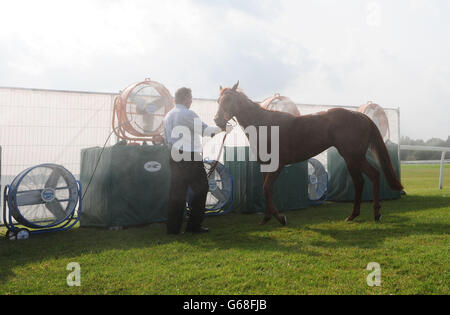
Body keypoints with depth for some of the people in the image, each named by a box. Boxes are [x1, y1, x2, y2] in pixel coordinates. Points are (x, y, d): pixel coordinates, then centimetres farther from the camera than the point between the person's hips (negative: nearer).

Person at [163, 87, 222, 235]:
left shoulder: (168, 116, 16)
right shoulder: (188, 114, -9)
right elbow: (204, 130, -7)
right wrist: (220, 128, 7)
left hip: (174, 158, 8)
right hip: (191, 158, -8)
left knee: (177, 191, 9)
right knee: (201, 189, 4)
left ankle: (173, 227, 9)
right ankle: (194, 225, 6)